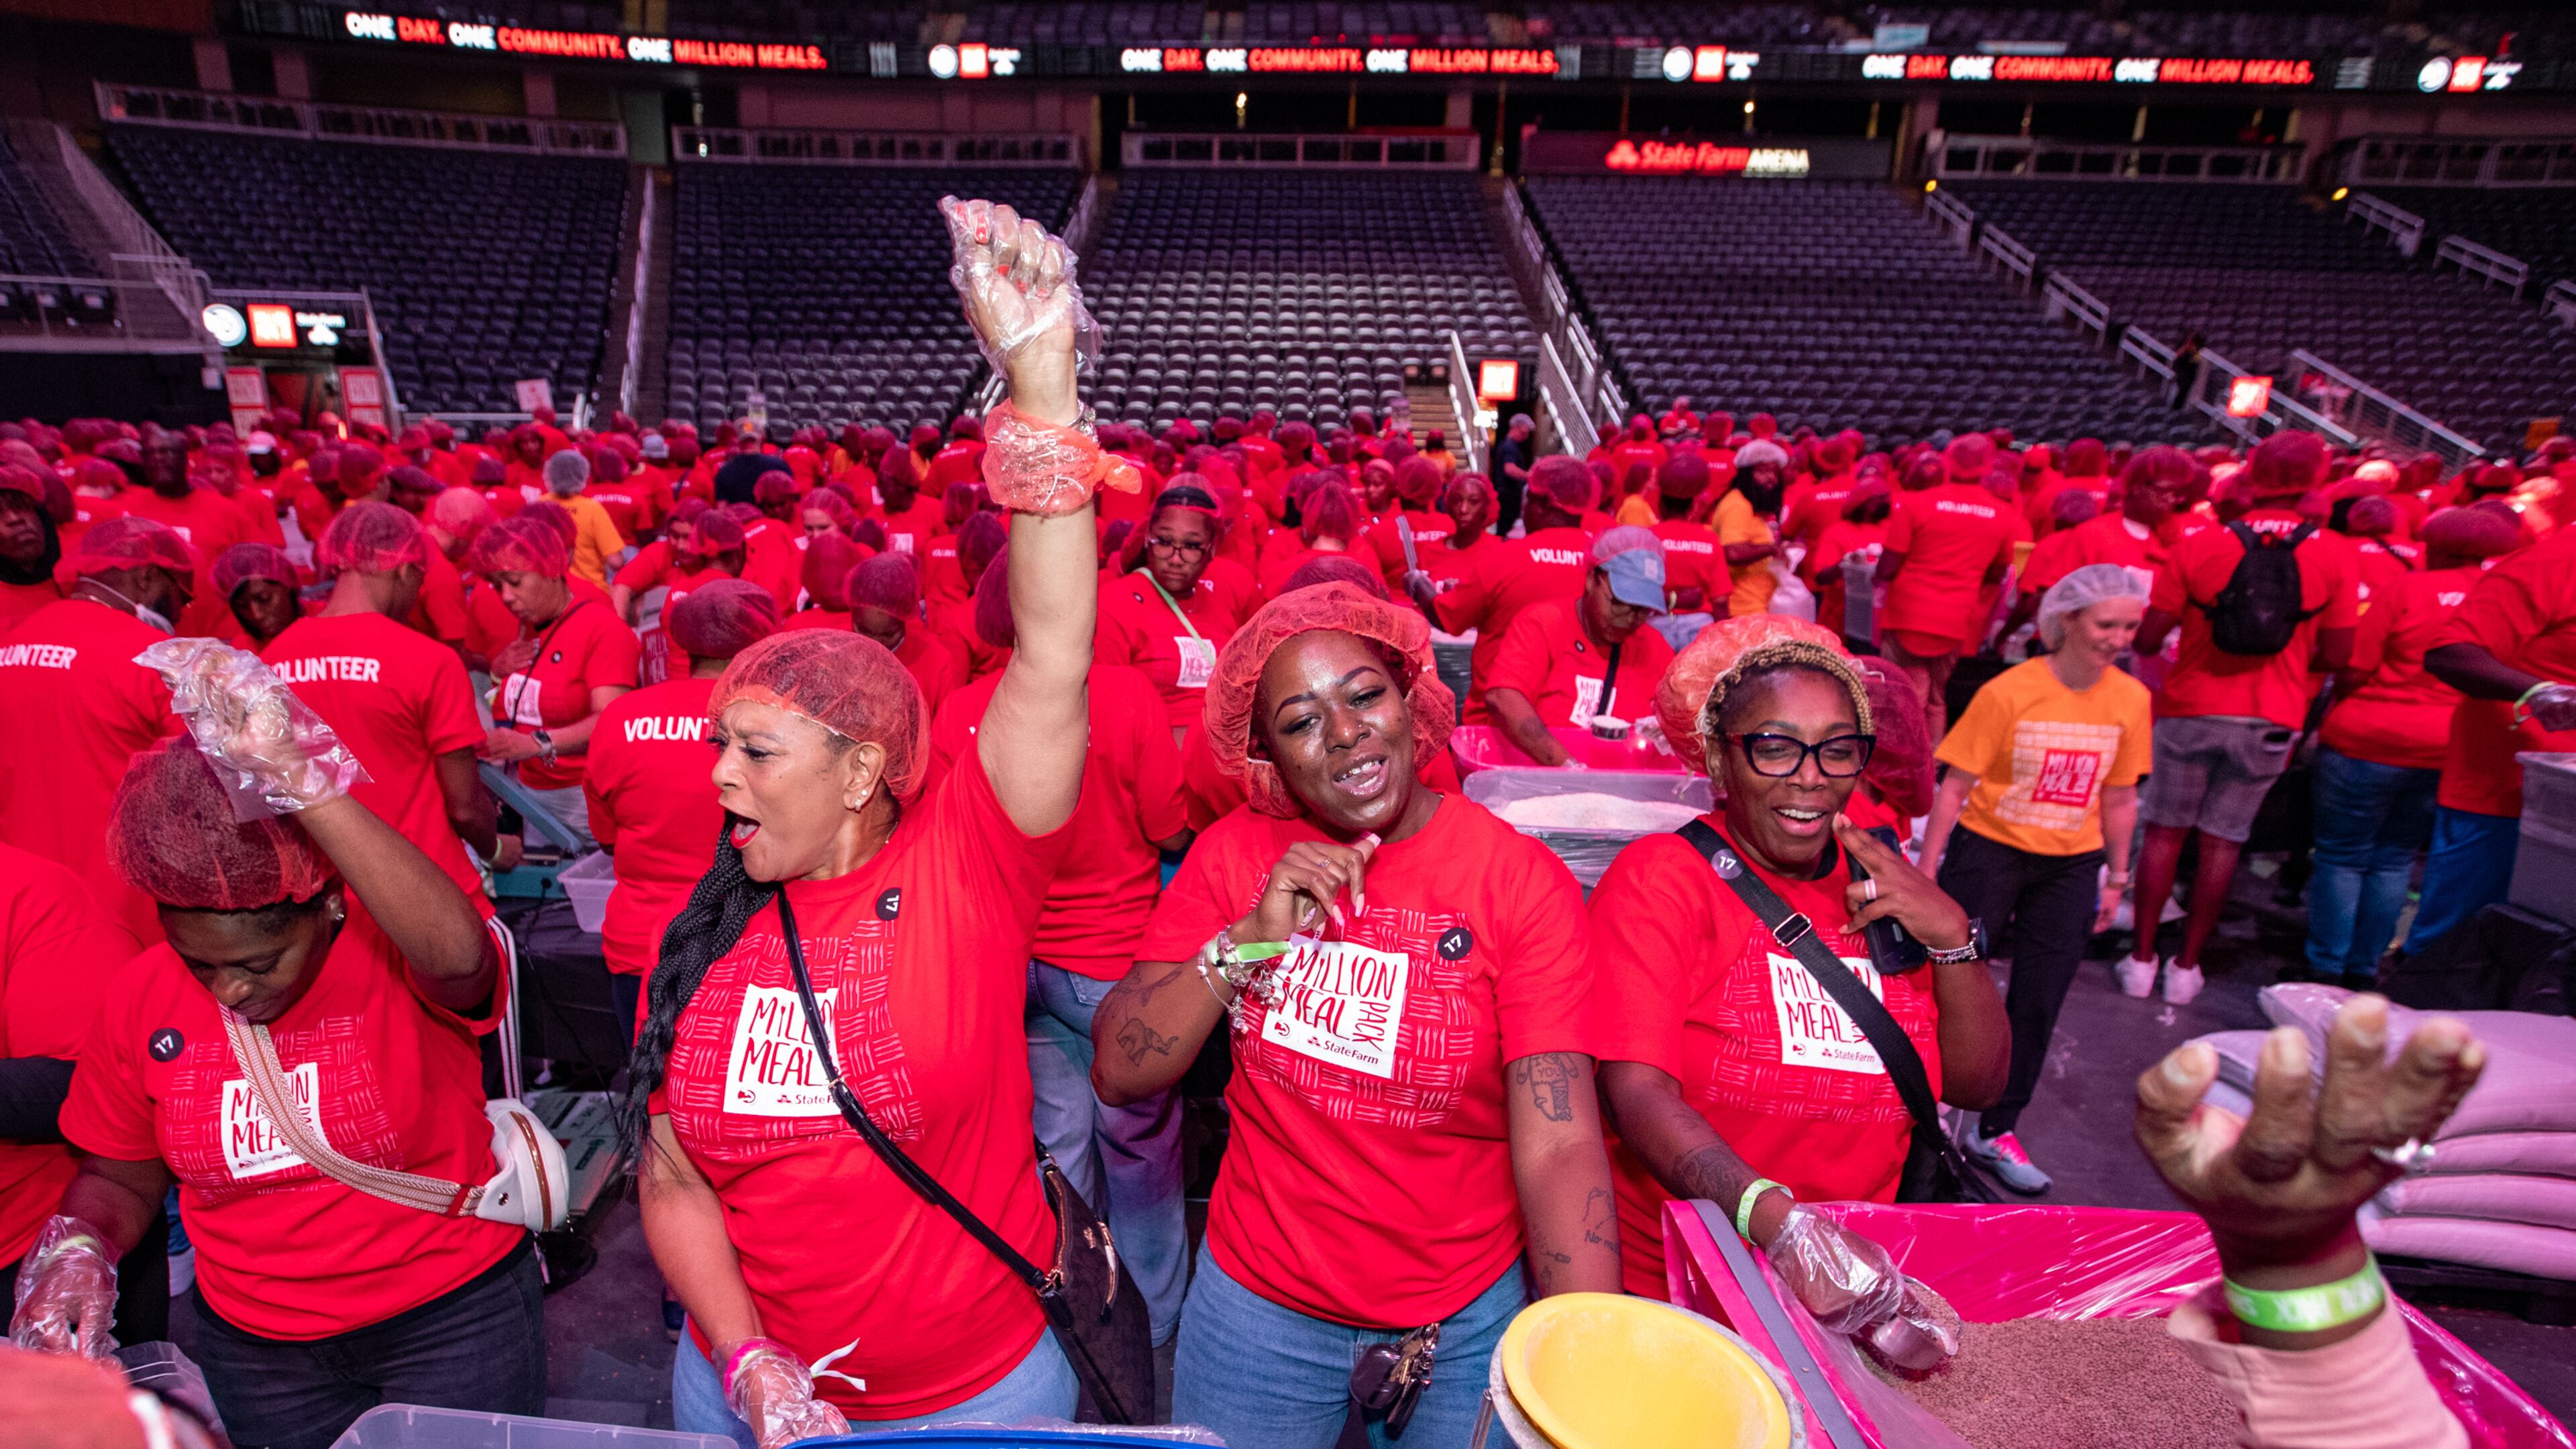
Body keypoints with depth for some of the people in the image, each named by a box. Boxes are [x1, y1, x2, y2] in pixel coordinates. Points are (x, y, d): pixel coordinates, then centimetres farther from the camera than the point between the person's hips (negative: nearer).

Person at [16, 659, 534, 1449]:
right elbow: (121, 1177, 8)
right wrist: (77, 1249, -14)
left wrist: (310, 788, -51)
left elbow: (459, 954, -48)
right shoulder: (142, 998, -6)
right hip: (253, 1346, 4)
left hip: (455, 1315, -4)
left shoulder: (393, 953, -21)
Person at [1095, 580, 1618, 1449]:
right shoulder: (1235, 853, -8)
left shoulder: (1522, 881, -15)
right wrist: (1251, 938, -24)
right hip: (1255, 1303, 2)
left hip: (1468, 1316, -1)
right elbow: (1117, 1075, -11)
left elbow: (1559, 1148, -19)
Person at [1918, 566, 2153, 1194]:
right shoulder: (2009, 692, -15)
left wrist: (2116, 878, 11)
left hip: (2071, 867, 4)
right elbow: (1955, 785, -12)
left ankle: (1996, 1131, 23)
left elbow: (2119, 797, 9)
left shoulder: (2132, 700, -2)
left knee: (2038, 1007, 7)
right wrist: (1926, 870, -12)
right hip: (1989, 851, -4)